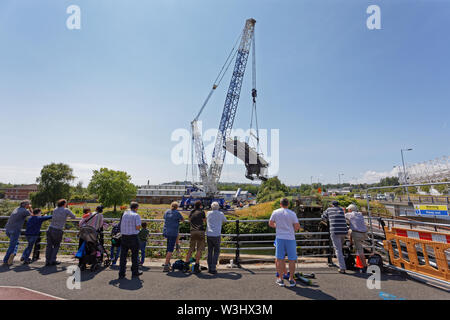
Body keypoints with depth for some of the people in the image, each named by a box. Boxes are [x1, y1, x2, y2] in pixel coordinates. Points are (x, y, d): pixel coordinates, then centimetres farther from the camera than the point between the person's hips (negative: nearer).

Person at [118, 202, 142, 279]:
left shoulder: (124, 214, 7)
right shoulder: (136, 215, -9)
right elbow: (138, 227, -17)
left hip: (124, 237, 5)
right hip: (133, 237, -4)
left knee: (123, 255, 11)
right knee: (134, 255, 10)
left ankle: (121, 273, 14)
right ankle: (135, 272, 20)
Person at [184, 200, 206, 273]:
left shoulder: (191, 212, 14)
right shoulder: (202, 212, 1)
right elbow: (204, 221, 11)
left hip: (192, 231, 4)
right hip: (200, 231, -4)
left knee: (191, 249, 13)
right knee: (199, 249, 2)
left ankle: (186, 265, 12)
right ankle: (196, 266, 2)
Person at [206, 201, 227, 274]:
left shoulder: (208, 213, 7)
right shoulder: (221, 214, 0)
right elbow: (225, 220, 20)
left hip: (209, 235, 3)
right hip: (216, 235, -3)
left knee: (210, 251, 14)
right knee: (216, 252, 8)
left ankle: (209, 268, 16)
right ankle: (213, 268, 2)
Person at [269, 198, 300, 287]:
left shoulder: (275, 212, 1)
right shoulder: (292, 213, -4)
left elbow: (270, 224, 9)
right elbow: (297, 226, -5)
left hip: (280, 238, 1)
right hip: (290, 238, -1)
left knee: (280, 259, 9)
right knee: (292, 260, 10)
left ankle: (281, 279, 16)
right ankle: (291, 279, 17)